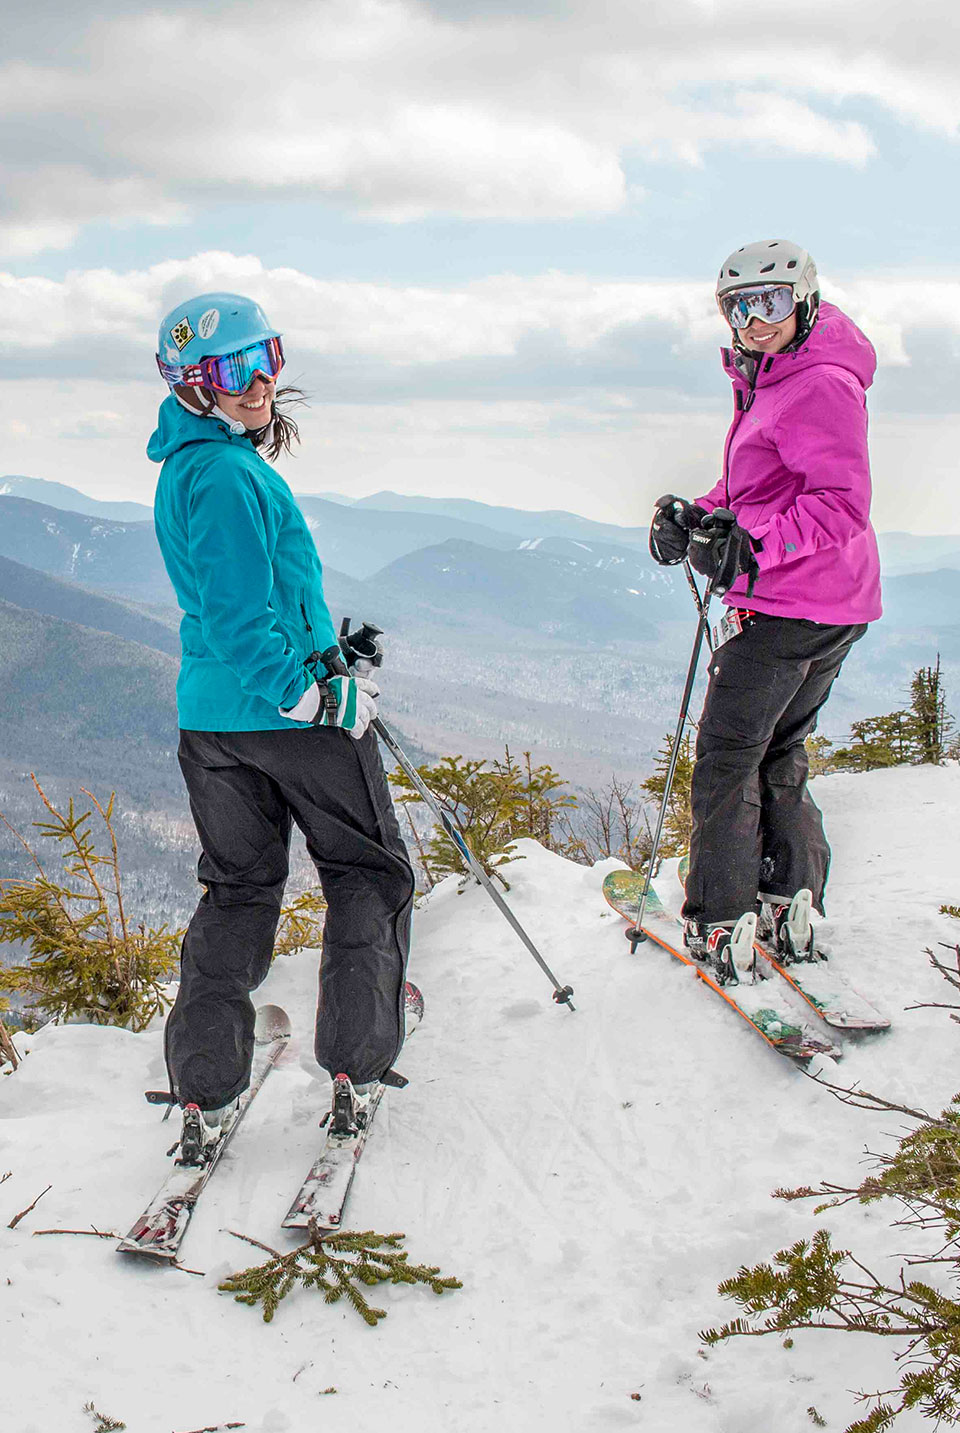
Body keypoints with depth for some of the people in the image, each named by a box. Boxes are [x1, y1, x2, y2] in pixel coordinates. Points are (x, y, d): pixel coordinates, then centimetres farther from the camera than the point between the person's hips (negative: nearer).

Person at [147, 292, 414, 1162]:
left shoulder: (189, 465, 13)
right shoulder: (227, 472, -20)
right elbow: (239, 621, -25)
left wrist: (328, 644, 24)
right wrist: (323, 696, -21)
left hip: (209, 714, 9)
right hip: (284, 711, -9)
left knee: (238, 887, 15)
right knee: (369, 873, 10)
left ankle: (206, 1097, 11)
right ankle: (357, 1065, 12)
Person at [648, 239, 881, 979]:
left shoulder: (819, 386, -17)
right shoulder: (769, 381, 15)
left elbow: (843, 503, -26)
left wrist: (756, 545, -37)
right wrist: (699, 516, 4)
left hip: (787, 606, -11)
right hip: (835, 609, 11)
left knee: (728, 755, -2)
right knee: (781, 753, 18)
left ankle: (716, 923, 4)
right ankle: (793, 912, 24)